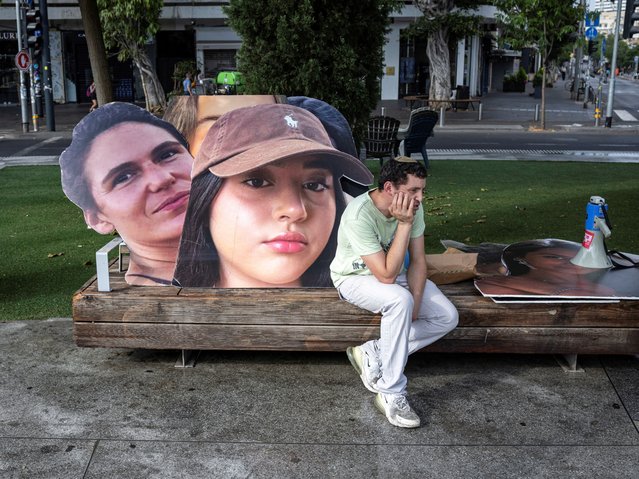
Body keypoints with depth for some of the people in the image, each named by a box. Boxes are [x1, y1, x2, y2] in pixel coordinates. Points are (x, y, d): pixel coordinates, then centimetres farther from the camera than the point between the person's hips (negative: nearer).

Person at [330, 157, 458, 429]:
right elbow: (386, 275, -35)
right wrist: (404, 224, -38)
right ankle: (391, 394, -25)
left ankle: (372, 353, -5)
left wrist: (414, 306, -17)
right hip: (355, 277, -6)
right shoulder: (359, 215, -33)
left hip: (393, 272, 6)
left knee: (448, 318, -10)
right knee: (399, 300, -37)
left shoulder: (413, 207, -14)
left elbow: (417, 259, -6)